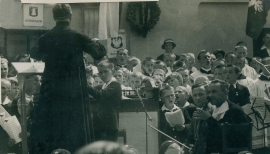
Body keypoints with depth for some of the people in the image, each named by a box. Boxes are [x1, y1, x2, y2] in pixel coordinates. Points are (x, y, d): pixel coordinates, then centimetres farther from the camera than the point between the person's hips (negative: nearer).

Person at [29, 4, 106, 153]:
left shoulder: (45, 38, -1)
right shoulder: (77, 37, -10)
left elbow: (34, 54, 19)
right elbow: (100, 53, -3)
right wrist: (96, 42, 17)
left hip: (50, 91, 3)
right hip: (73, 92, -2)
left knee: (48, 131, 8)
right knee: (74, 132, 4)